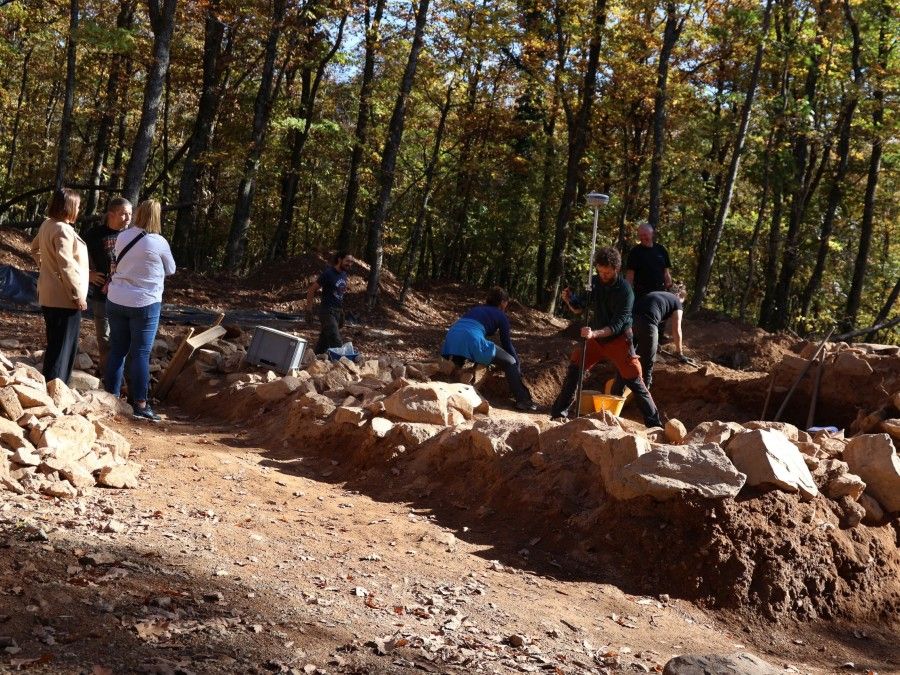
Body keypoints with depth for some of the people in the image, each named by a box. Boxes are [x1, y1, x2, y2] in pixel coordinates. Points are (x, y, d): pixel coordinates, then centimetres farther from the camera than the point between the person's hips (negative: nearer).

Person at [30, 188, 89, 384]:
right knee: (63, 346, -3)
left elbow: (35, 249, 26)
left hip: (49, 295, 10)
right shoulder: (62, 230, -21)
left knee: (54, 344, 19)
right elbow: (67, 267, -24)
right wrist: (78, 295, -18)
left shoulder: (47, 225, 9)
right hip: (64, 298, -10)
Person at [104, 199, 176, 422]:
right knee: (141, 353, 0)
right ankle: (140, 404, 2)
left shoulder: (122, 237, 1)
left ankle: (111, 395, 18)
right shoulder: (159, 243, -12)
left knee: (117, 350, 12)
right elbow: (170, 270, 4)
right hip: (144, 304, -5)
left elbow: (120, 263, 11)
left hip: (116, 301, 5)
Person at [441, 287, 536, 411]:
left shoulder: (476, 308, 35)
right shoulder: (501, 315, 18)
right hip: (472, 339, -6)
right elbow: (506, 343, 18)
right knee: (510, 362, 6)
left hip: (451, 335, 6)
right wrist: (517, 365, 30)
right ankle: (523, 401, 1)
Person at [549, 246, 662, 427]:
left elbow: (616, 326, -26)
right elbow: (580, 309, 5)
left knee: (634, 381, -5)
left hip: (618, 340, -5)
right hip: (596, 337, 5)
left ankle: (654, 423, 1)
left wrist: (594, 333, -41)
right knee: (574, 367, 0)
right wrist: (569, 300, -16)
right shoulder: (594, 282, -6)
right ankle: (560, 411, 12)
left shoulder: (625, 291, -21)